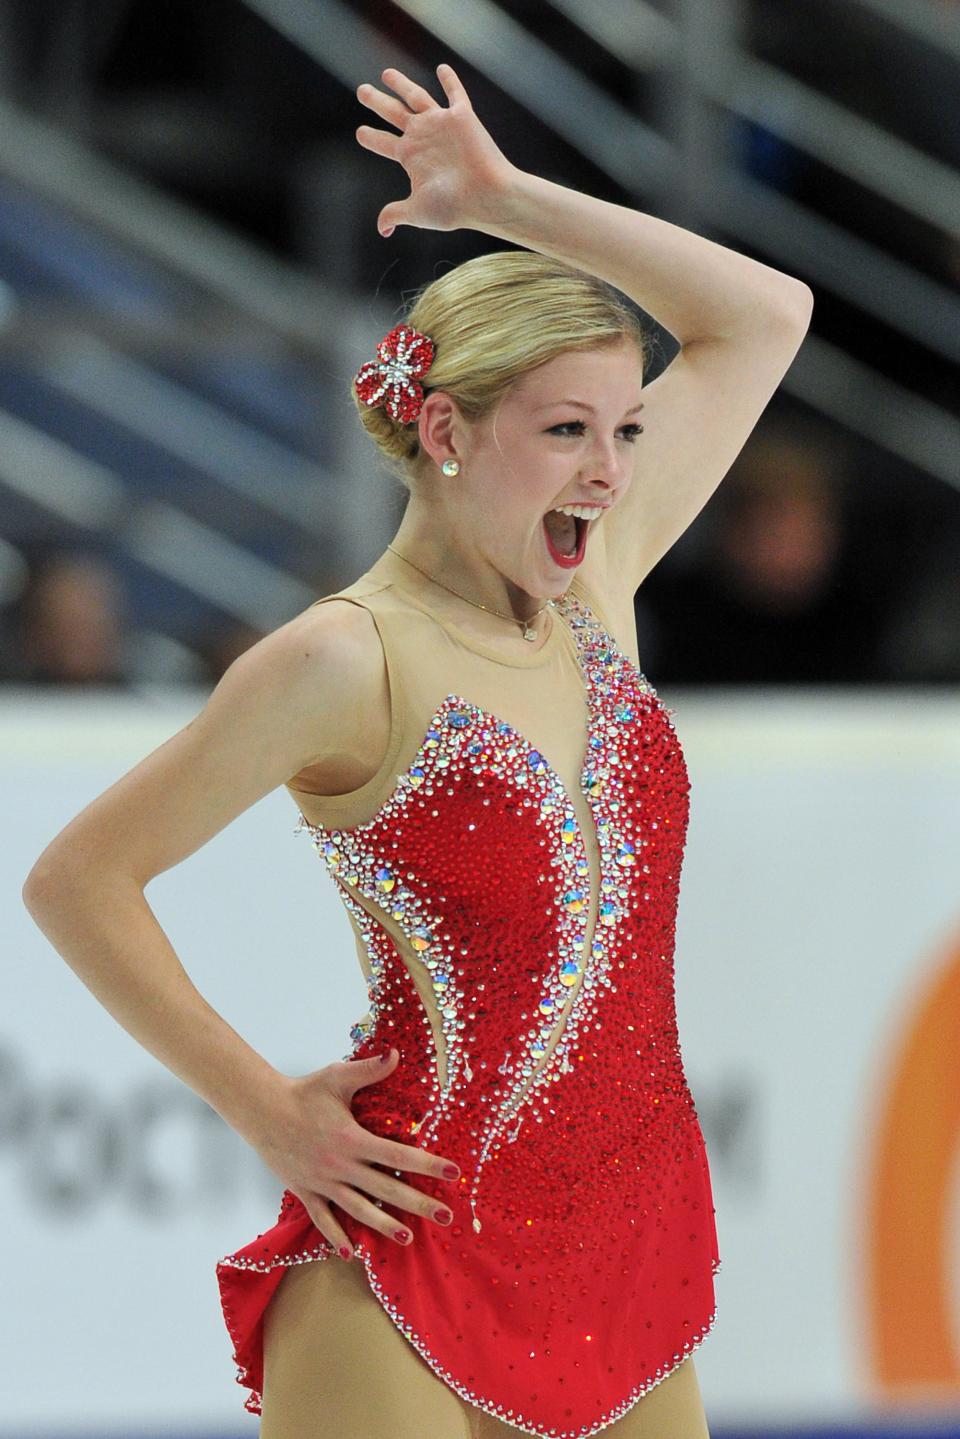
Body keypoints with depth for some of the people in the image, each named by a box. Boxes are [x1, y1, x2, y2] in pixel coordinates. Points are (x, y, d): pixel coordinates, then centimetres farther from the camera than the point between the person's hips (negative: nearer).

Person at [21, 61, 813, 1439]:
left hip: (642, 1253, 6)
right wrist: (269, 1111, -6)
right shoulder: (350, 660, -11)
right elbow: (77, 881, -8)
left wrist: (507, 200, 8)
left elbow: (762, 315, 15)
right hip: (420, 1265, -6)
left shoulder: (595, 590, 8)